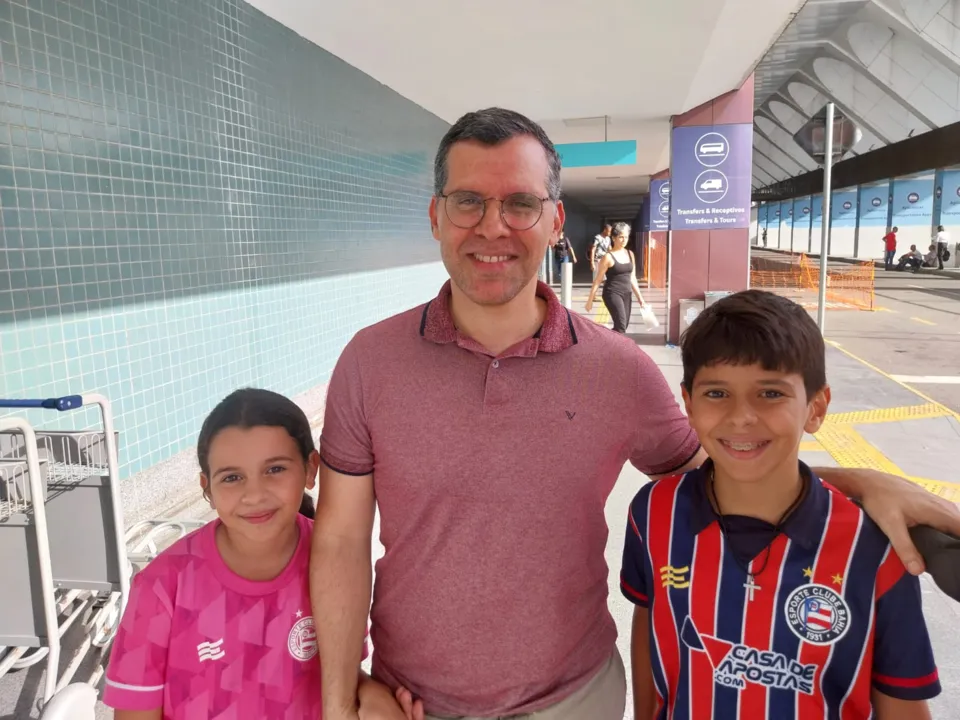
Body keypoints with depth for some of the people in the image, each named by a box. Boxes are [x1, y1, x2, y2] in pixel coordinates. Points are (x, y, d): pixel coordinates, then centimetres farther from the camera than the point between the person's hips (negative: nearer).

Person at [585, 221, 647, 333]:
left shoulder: (630, 254, 10)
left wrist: (639, 297, 16)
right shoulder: (608, 257, -8)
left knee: (624, 326, 9)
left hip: (627, 294, 7)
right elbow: (597, 280, -6)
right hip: (612, 293, -7)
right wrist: (590, 300, -7)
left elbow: (632, 278, 18)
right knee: (621, 326, -16)